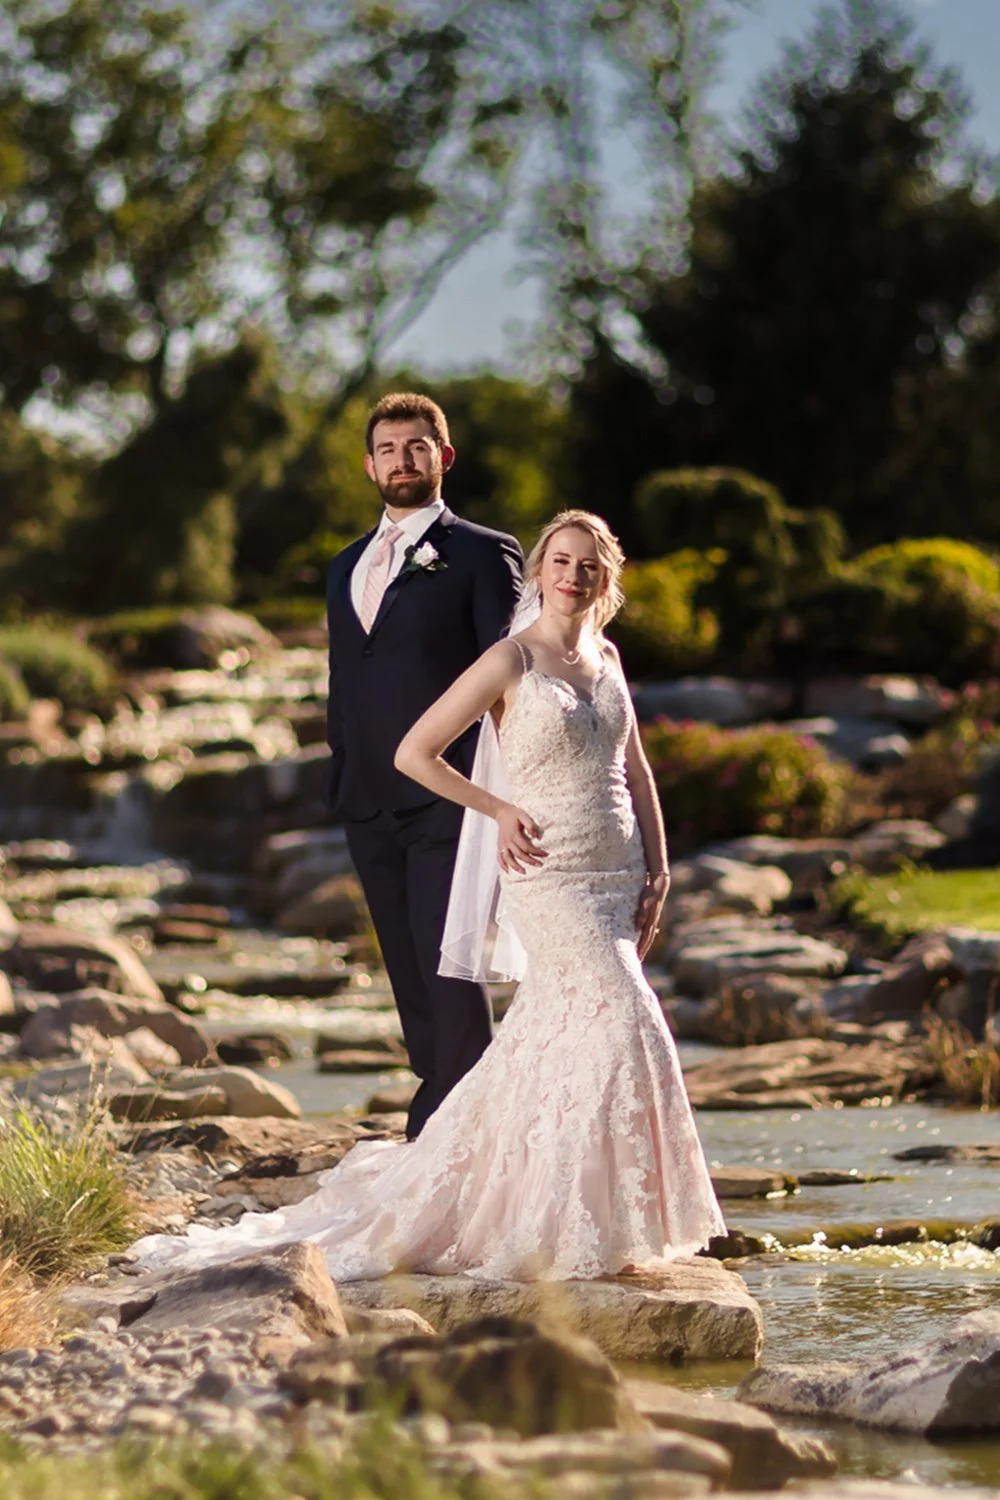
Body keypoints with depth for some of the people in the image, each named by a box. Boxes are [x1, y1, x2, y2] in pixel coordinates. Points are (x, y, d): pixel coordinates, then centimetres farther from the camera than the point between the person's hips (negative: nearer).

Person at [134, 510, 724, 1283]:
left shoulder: (606, 658, 12)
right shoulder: (511, 661, -8)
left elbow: (635, 769, 18)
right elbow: (415, 753, -7)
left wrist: (658, 869, 9)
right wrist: (500, 809, -7)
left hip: (618, 875, 7)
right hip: (552, 877, -7)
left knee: (545, 1040, 7)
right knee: (623, 1020, -16)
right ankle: (585, 1229, -7)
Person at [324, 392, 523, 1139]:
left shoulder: (483, 555, -1)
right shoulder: (347, 568, 19)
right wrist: (343, 787, 15)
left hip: (448, 799, -6)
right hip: (371, 808, 6)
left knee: (450, 966, -12)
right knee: (410, 975, 8)